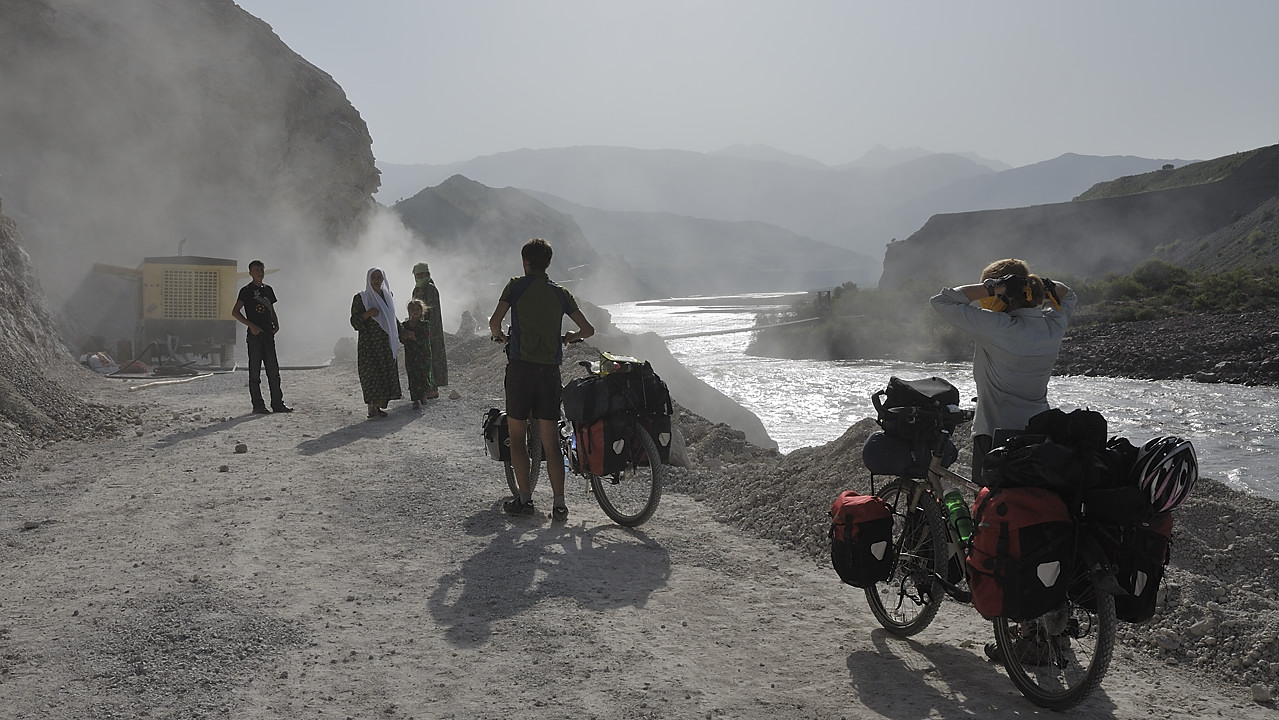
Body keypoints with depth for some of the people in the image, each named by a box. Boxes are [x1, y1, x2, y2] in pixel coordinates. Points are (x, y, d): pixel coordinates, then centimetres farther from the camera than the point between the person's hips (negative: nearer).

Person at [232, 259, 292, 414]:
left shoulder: (268, 289, 16)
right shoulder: (246, 290, -2)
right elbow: (235, 312, -8)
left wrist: (276, 325, 7)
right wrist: (251, 325, -17)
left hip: (268, 334, 6)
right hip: (254, 335, -6)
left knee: (274, 370, 5)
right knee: (255, 372, -1)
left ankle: (277, 403, 9)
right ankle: (258, 405, 2)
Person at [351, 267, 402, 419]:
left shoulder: (388, 296, 14)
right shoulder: (361, 298, -1)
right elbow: (354, 321, -5)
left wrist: (401, 333, 17)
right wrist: (367, 314, -22)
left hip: (387, 343, 5)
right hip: (369, 343, -5)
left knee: (386, 373, 2)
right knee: (370, 373, -10)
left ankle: (379, 406, 7)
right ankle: (371, 408, -9)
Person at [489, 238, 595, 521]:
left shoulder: (516, 286, 0)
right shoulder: (561, 293, 9)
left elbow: (494, 322, -9)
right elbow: (588, 330, 7)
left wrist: (500, 336, 13)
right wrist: (570, 337, 28)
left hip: (521, 367, -3)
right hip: (550, 370, 3)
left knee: (516, 434, 9)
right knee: (551, 439, 6)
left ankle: (524, 499, 7)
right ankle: (559, 503, 3)